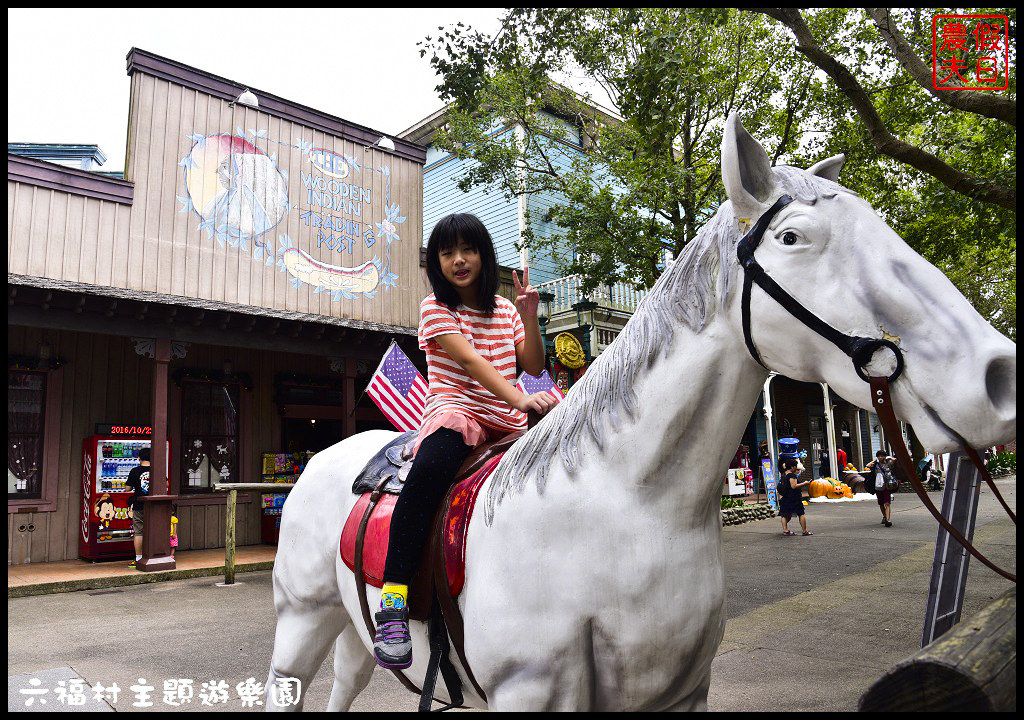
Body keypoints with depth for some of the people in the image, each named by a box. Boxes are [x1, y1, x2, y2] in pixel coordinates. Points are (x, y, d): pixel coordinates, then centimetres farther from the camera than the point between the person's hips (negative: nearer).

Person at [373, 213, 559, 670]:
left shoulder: (503, 309, 18)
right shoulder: (435, 308, 2)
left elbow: (533, 366, 11)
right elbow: (471, 360, -15)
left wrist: (529, 319, -5)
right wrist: (519, 398, -29)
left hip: (506, 421, 5)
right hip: (456, 411, -5)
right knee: (429, 469, -38)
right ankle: (393, 606, -35)